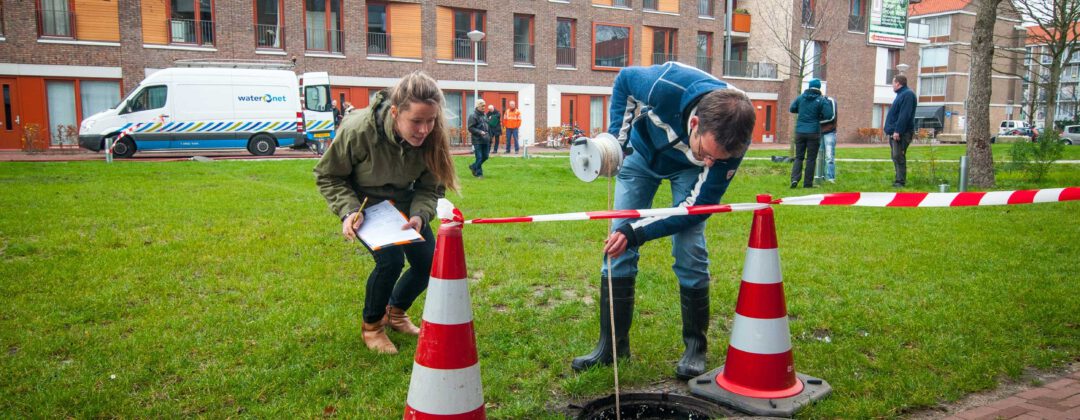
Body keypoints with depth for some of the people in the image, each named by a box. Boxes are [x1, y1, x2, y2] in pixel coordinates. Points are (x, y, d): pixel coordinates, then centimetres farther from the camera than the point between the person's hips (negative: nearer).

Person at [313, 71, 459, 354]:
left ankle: (396, 312, 30)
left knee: (429, 263, -3)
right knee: (391, 259, -24)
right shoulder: (358, 130, -33)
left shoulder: (432, 137, -25)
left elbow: (430, 188, -11)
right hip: (364, 203, -4)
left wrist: (419, 215, -31)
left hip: (404, 202, 4)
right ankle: (372, 325, 6)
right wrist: (349, 211, -31)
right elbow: (327, 176, -16)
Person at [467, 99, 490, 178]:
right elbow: (470, 128, -14)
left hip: (485, 140, 8)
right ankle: (478, 173, 6)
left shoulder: (484, 115, 15)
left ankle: (473, 166, 31)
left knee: (485, 156, 11)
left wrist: (490, 137, 18)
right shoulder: (473, 116, -9)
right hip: (477, 141, -8)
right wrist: (480, 132, -22)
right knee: (479, 157, -5)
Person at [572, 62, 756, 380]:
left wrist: (636, 232, -37)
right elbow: (625, 79, -15)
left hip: (686, 169, -1)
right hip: (643, 151, 1)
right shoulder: (665, 87, -41)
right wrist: (618, 136, -23)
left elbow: (697, 207, -29)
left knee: (690, 252, -12)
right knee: (619, 246, -3)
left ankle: (695, 346, 8)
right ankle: (612, 343, 8)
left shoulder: (730, 142, -37)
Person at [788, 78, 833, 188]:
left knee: (799, 157, 10)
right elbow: (828, 115, -11)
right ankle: (808, 183, 5)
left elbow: (791, 109, 14)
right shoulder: (820, 100, -7)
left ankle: (795, 178, -8)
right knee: (811, 158, 4)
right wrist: (819, 116, 8)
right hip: (813, 132, -3)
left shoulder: (801, 98, 3)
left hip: (800, 131, 3)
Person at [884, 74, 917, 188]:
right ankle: (899, 178, 19)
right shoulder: (901, 95, 20)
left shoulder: (908, 95, -12)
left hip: (901, 133, -10)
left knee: (898, 157, -11)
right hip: (894, 132, 10)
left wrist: (898, 131, -26)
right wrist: (890, 130, 19)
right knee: (896, 157, 13)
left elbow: (904, 115, -22)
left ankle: (900, 181, -11)